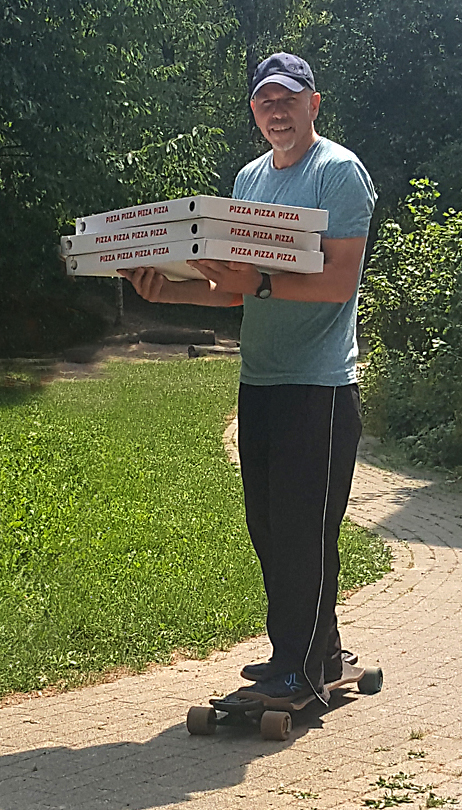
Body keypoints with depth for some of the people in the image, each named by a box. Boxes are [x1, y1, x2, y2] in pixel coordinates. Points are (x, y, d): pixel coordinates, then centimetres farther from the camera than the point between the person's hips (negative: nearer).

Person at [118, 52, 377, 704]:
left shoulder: (340, 171, -7)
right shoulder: (249, 178, 17)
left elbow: (341, 281, -17)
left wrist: (257, 283, -28)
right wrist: (174, 289, 1)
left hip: (320, 384, -8)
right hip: (258, 380, 8)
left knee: (303, 528, -5)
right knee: (267, 526, 11)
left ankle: (303, 667, 4)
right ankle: (319, 652, 23)